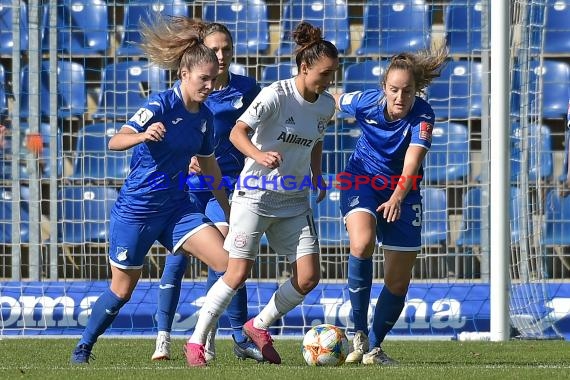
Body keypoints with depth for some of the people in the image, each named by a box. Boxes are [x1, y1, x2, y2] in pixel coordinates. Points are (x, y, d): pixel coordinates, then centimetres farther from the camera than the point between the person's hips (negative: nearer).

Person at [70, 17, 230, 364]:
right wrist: (143, 135, -49)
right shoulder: (162, 104, -18)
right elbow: (116, 141, -28)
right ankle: (84, 347, 28)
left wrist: (229, 211, 22)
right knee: (123, 289, 6)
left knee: (229, 262, -12)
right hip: (136, 210, -5)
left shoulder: (205, 117, 2)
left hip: (177, 208, 5)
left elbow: (209, 166, 18)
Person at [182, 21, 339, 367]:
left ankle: (260, 326, 20)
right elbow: (237, 132, -24)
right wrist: (260, 155, -42)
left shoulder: (326, 105, 3)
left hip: (295, 200, 6)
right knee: (238, 273, -10)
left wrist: (317, 175, 8)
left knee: (309, 277, -4)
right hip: (256, 194, -6)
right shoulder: (276, 95, -16)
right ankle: (196, 343, 4)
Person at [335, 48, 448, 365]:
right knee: (362, 243, -31)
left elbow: (412, 160, -38)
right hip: (361, 181, -1)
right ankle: (359, 334, -20)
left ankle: (374, 347, 25)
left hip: (401, 192, 1)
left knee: (399, 280, 4)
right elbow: (334, 100, 3)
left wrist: (398, 197, -54)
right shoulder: (366, 102, -19)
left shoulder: (422, 115, -24)